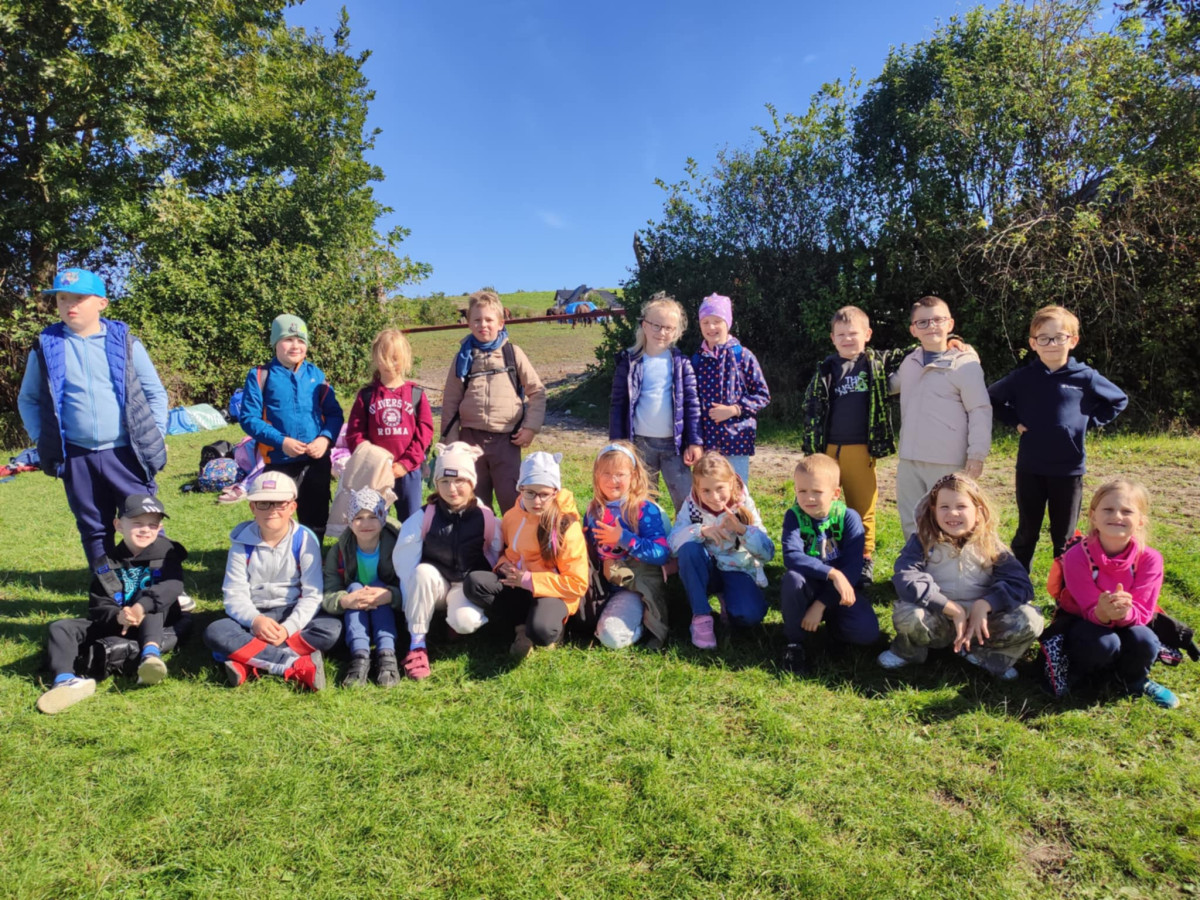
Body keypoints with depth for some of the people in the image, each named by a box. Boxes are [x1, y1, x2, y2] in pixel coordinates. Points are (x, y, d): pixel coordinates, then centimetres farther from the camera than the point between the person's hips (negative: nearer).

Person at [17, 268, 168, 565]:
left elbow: (155, 392, 6)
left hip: (126, 453, -2)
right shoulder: (46, 346, 3)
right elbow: (28, 399, 13)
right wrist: (42, 440, 2)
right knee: (94, 529, 12)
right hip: (77, 458, 2)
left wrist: (155, 436, -1)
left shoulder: (124, 341, 1)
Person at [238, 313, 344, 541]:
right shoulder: (260, 376, -3)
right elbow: (248, 418, -6)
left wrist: (325, 438, -14)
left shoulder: (316, 374, 5)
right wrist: (281, 441, -18)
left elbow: (334, 413, 5)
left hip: (317, 460, 3)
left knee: (316, 519, 14)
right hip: (279, 461, -2)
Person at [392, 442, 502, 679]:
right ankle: (417, 643, -19)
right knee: (424, 572, -35)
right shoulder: (424, 517, -11)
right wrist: (415, 594, -16)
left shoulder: (485, 517, -9)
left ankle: (455, 622, 8)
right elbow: (404, 560, -10)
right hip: (433, 586, 1)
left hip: (469, 586, -1)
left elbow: (496, 555, 1)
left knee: (465, 621, -33)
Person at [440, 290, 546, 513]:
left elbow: (537, 391, 5)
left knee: (512, 500, -1)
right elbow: (450, 402, 8)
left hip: (506, 440, -2)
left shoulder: (513, 354, 2)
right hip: (471, 439, 2)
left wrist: (531, 427, -4)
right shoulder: (464, 358, 6)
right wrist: (450, 442, 4)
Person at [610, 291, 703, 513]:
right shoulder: (629, 362, 1)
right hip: (640, 443, 0)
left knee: (688, 501, 0)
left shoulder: (681, 362, 2)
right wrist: (617, 444, 0)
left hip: (674, 443, 0)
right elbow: (618, 404, 4)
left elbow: (692, 403, 2)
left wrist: (695, 442, -3)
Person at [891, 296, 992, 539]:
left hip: (947, 462, -6)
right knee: (910, 521, 16)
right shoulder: (910, 362, 10)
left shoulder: (965, 364, -10)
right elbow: (890, 385, 30)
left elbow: (980, 410, -9)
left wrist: (977, 453, -12)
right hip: (909, 458, 7)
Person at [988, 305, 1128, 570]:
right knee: (1026, 534, 12)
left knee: (1064, 537, 12)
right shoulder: (1022, 378, -3)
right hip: (1030, 469, 0)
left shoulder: (1085, 377, -3)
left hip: (1069, 470, 0)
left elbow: (1119, 400, 12)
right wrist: (1014, 421, 0)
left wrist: (1090, 421, 1)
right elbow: (991, 399, 11)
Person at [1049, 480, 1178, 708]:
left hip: (1127, 622, 3)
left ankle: (1135, 680, 6)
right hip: (1081, 621, -3)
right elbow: (1091, 611, -23)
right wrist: (1104, 612, -48)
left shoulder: (1149, 559, -19)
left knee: (1144, 642, -29)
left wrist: (1124, 611, -45)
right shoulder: (1077, 556, -25)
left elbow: (1142, 612, -20)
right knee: (1103, 644, -34)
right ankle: (1074, 671, 0)